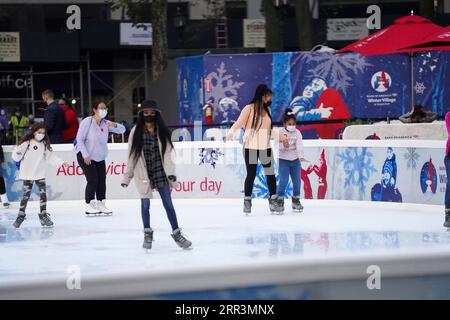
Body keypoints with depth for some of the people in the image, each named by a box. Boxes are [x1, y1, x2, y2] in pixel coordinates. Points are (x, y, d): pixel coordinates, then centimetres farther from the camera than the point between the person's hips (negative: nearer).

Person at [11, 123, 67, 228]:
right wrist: (17, 154, -30)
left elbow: (51, 157, 6)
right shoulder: (26, 143, -8)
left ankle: (43, 215, 8)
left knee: (43, 194, -2)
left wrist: (61, 162, -5)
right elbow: (16, 156, -8)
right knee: (26, 195, 3)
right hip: (28, 175, -3)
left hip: (40, 174, 3)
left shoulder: (45, 145, 4)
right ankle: (21, 215, 15)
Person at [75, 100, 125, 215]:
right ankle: (89, 206, -3)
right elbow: (79, 139, -16)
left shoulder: (105, 123, -2)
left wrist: (114, 125, -25)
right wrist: (85, 155, -20)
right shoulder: (87, 122, -17)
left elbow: (122, 129, -2)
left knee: (102, 181, 1)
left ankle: (101, 205, 10)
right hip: (85, 156, -6)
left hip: (100, 157, 6)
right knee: (93, 180, -12)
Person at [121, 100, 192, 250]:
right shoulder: (136, 132, -1)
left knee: (168, 204, 3)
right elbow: (132, 155, 2)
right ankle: (147, 233, 23)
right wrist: (127, 177, 3)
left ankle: (176, 233, 15)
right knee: (145, 204, 3)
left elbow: (167, 153, -2)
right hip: (143, 174, -1)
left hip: (160, 172, 1)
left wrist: (170, 173, -13)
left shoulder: (162, 131, 2)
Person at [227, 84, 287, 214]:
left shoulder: (267, 110, 12)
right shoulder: (249, 108, -7)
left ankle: (273, 200, 11)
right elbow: (239, 123, -15)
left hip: (265, 147, 5)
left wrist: (279, 135, 24)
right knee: (251, 175, 0)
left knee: (270, 174, 3)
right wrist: (231, 133, -32)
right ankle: (247, 201, 11)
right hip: (251, 147, -5)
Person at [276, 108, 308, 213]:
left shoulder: (297, 133, -3)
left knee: (297, 181, 6)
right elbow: (278, 145, -17)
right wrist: (283, 145, -39)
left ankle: (296, 201, 21)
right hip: (283, 160, -3)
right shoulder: (281, 133, -8)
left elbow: (299, 145, -14)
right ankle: (280, 201, -1)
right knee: (283, 181, -11)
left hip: (295, 160, 3)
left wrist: (301, 157, -28)